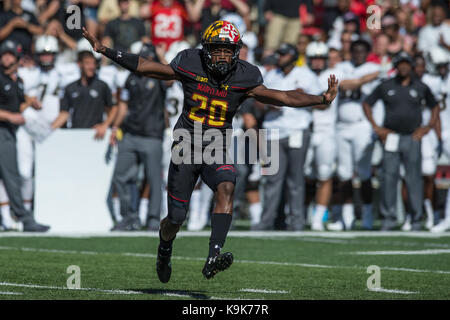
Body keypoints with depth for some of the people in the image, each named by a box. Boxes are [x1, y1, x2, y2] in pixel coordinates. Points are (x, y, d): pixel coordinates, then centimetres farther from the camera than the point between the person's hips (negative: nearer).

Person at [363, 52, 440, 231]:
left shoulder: (421, 87, 8)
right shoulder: (385, 87, 7)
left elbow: (434, 107, 19)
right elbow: (367, 104, 13)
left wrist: (428, 127, 6)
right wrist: (376, 127, 5)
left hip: (412, 138, 0)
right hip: (391, 137, 0)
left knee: (414, 178, -2)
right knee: (388, 177, -4)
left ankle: (416, 219, 4)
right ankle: (389, 218, 2)